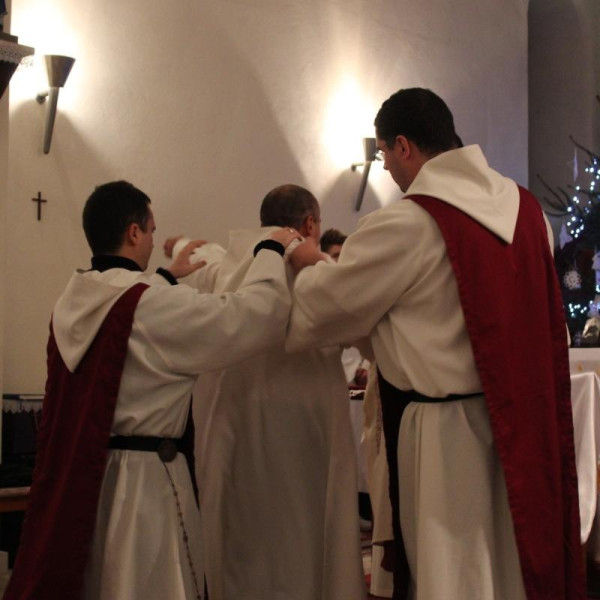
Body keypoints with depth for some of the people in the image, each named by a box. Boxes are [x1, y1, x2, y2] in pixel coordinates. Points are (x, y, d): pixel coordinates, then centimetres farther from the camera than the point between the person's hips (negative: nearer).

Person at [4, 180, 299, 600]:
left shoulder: (74, 301, 6)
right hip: (141, 477, -8)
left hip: (76, 472, 8)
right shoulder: (151, 303, -19)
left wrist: (167, 277, 35)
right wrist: (272, 251, -6)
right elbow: (249, 317, -21)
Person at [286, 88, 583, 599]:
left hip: (444, 427, -7)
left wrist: (308, 265, 12)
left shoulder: (404, 223, -18)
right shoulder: (524, 206, 3)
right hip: (524, 418, 7)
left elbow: (323, 309, -9)